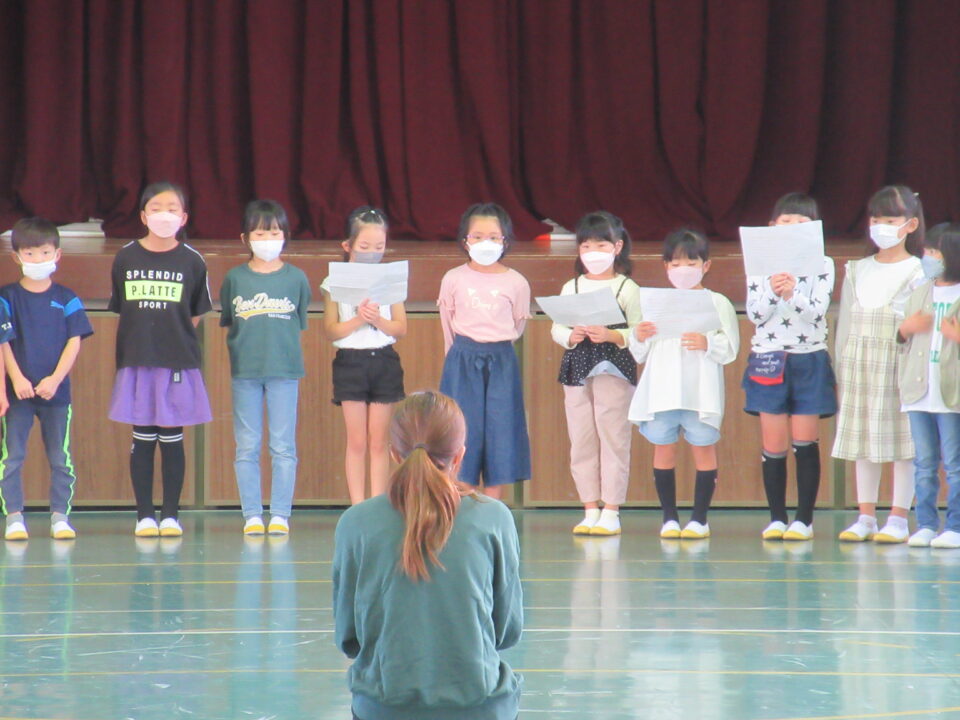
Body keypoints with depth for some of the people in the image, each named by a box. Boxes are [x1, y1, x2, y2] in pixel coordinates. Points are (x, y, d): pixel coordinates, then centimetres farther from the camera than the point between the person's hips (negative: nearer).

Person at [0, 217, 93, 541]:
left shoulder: (67, 299, 5)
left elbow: (74, 342, 0)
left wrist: (55, 379, -13)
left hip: (56, 392, 1)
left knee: (61, 459, 3)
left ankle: (60, 517, 9)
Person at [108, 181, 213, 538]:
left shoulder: (192, 261, -1)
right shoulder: (126, 258, 2)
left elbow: (196, 314, 7)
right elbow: (120, 310, 9)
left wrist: (174, 339, 0)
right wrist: (143, 339, 4)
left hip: (178, 362, -1)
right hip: (136, 360, 1)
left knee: (172, 439, 3)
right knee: (142, 439, 4)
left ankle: (170, 515, 10)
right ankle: (144, 515, 10)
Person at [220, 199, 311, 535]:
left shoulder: (296, 278, 2)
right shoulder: (235, 278, 3)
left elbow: (300, 324, 8)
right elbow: (227, 323, 9)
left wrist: (281, 351, 0)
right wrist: (241, 352, 0)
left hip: (284, 370, -1)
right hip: (244, 371, 1)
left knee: (283, 447, 1)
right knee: (247, 448, 4)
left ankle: (280, 516, 6)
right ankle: (251, 515, 9)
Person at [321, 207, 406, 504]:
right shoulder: (336, 283, -1)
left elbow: (401, 328, 0)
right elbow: (330, 331, -6)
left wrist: (378, 320, -17)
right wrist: (358, 320, -20)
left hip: (384, 361, 1)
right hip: (350, 362, -1)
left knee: (379, 443, 4)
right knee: (357, 443, 2)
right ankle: (357, 507, 6)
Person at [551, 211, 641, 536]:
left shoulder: (627, 289, -1)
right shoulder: (571, 288, 11)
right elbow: (556, 329, 10)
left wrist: (612, 336, -20)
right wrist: (571, 335, -10)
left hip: (614, 370, -4)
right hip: (576, 369, 4)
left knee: (613, 438, -3)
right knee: (581, 439, 5)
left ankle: (611, 511, 2)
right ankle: (590, 510, 12)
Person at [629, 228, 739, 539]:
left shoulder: (718, 304, 5)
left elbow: (730, 350, -2)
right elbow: (639, 354, 13)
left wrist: (707, 344, -19)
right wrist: (638, 337, -7)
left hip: (701, 393, -3)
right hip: (661, 391, 3)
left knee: (703, 448, 0)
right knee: (663, 449, 3)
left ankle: (699, 518, 7)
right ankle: (669, 517, 10)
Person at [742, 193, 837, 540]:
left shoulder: (822, 265, 2)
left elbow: (817, 312, -10)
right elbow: (755, 315, -3)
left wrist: (793, 294, -28)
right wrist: (772, 291, -21)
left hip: (810, 360, -1)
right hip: (769, 359, 1)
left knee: (805, 442, -3)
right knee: (773, 445, 1)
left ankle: (804, 518, 3)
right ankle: (776, 518, 8)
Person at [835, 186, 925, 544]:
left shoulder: (917, 272, -2)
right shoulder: (857, 271, 13)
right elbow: (845, 323, 14)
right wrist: (842, 368, 9)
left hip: (899, 362, -5)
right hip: (859, 362, 5)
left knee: (902, 442, -2)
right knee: (862, 442, 7)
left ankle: (898, 519, 2)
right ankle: (865, 517, 13)